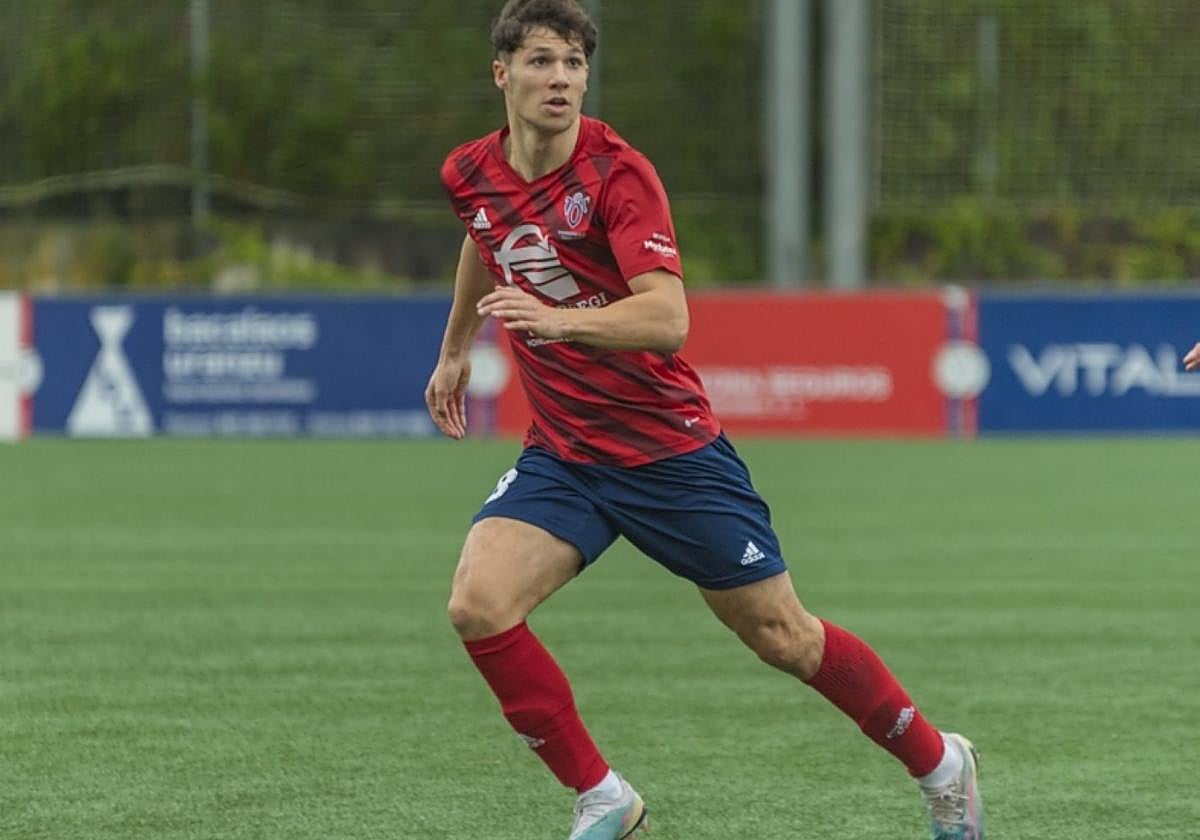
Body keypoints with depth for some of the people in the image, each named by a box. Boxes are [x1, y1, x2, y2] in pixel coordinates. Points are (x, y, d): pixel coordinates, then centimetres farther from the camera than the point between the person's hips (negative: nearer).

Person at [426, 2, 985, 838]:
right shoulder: (471, 173, -1)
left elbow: (667, 318, -31)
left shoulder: (617, 174, -19)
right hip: (561, 452, 5)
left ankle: (941, 764, 28)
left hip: (670, 447, -5)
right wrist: (456, 349, 35)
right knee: (478, 605, -18)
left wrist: (556, 319, -47)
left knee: (783, 636, 4)